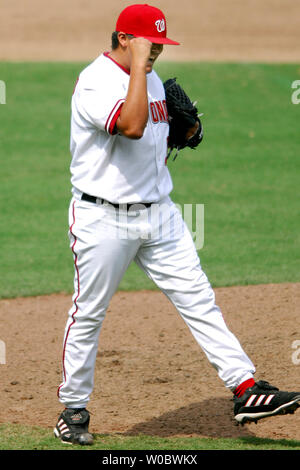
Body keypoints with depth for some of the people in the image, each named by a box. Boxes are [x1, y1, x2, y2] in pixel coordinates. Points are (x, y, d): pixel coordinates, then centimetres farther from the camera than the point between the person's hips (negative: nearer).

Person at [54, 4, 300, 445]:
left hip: (159, 213, 7)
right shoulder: (95, 82, -16)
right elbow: (132, 127, -33)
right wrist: (138, 64, -27)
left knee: (199, 300, 0)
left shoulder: (152, 81, 12)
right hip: (104, 218, -7)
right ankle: (74, 409, 16)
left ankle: (246, 388, -2)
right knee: (88, 315, 3)